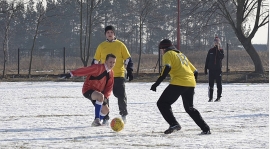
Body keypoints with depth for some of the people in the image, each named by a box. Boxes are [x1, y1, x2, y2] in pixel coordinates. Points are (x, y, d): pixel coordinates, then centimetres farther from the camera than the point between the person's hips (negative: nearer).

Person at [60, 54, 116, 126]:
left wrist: (106, 97, -9)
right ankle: (96, 119, -30)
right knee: (100, 96, -38)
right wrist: (71, 74, -36)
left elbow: (109, 87, 6)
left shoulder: (111, 73, 4)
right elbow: (84, 70, -28)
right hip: (88, 90, -8)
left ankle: (96, 123, 36)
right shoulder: (98, 68, -20)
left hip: (97, 92, 8)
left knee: (105, 110, 11)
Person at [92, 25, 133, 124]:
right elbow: (95, 61, 14)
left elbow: (127, 59, 5)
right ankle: (105, 117, 9)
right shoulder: (101, 46, 8)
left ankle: (123, 113, 22)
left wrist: (129, 71, -3)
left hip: (119, 75, -2)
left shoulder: (120, 45, 3)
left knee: (121, 96, 0)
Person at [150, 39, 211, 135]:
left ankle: (174, 124, -17)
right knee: (189, 108, 23)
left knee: (162, 103, 1)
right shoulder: (181, 55, 28)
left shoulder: (168, 54, 6)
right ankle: (205, 129, 17)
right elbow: (195, 72, 27)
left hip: (178, 83, -8)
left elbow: (167, 68, -15)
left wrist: (157, 83, -18)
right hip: (191, 84, 8)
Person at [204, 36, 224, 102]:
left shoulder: (221, 50, 3)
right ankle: (210, 97, 7)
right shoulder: (211, 51, 7)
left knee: (219, 84, 0)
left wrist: (218, 50, -18)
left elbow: (222, 57, -18)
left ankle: (218, 97, 5)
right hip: (211, 69, 2)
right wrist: (206, 69, 5)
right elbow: (207, 60, 9)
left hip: (218, 69, -2)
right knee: (211, 84, 2)